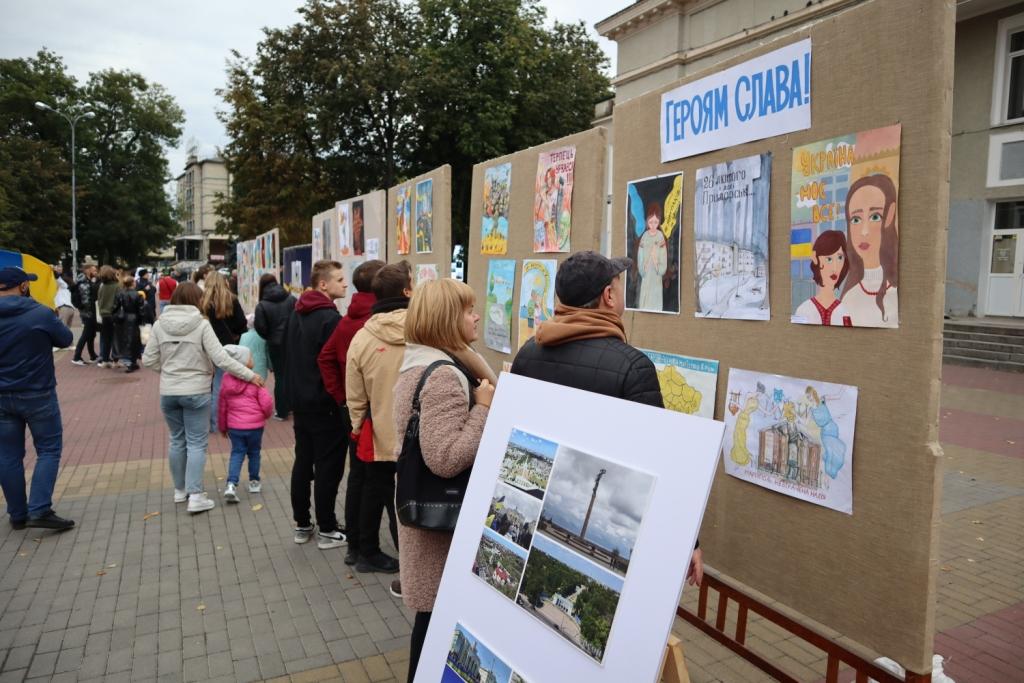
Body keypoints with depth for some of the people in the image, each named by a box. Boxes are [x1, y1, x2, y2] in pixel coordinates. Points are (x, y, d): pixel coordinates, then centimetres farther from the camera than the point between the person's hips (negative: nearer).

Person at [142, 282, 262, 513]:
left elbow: (148, 360, 1)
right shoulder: (201, 324, -12)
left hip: (168, 392, 4)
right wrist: (250, 375, -9)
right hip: (196, 392, -4)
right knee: (196, 443, 3)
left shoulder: (160, 324, -1)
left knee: (177, 440, 18)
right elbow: (221, 359, -16)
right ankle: (195, 495, 1)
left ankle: (180, 489, 30)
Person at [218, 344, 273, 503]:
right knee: (254, 452, 14)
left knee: (237, 453, 9)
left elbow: (221, 407, 8)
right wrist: (267, 414, 11)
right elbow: (266, 402, -12)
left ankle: (231, 484, -8)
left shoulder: (226, 381, 2)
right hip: (255, 425, -3)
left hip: (234, 426, 3)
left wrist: (223, 427, 19)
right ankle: (254, 483, 26)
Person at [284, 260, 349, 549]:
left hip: (300, 402, 9)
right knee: (328, 467, 0)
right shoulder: (330, 318, -18)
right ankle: (327, 530, 8)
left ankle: (302, 525, 23)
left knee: (302, 462, 14)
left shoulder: (296, 314, 11)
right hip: (326, 405, -9)